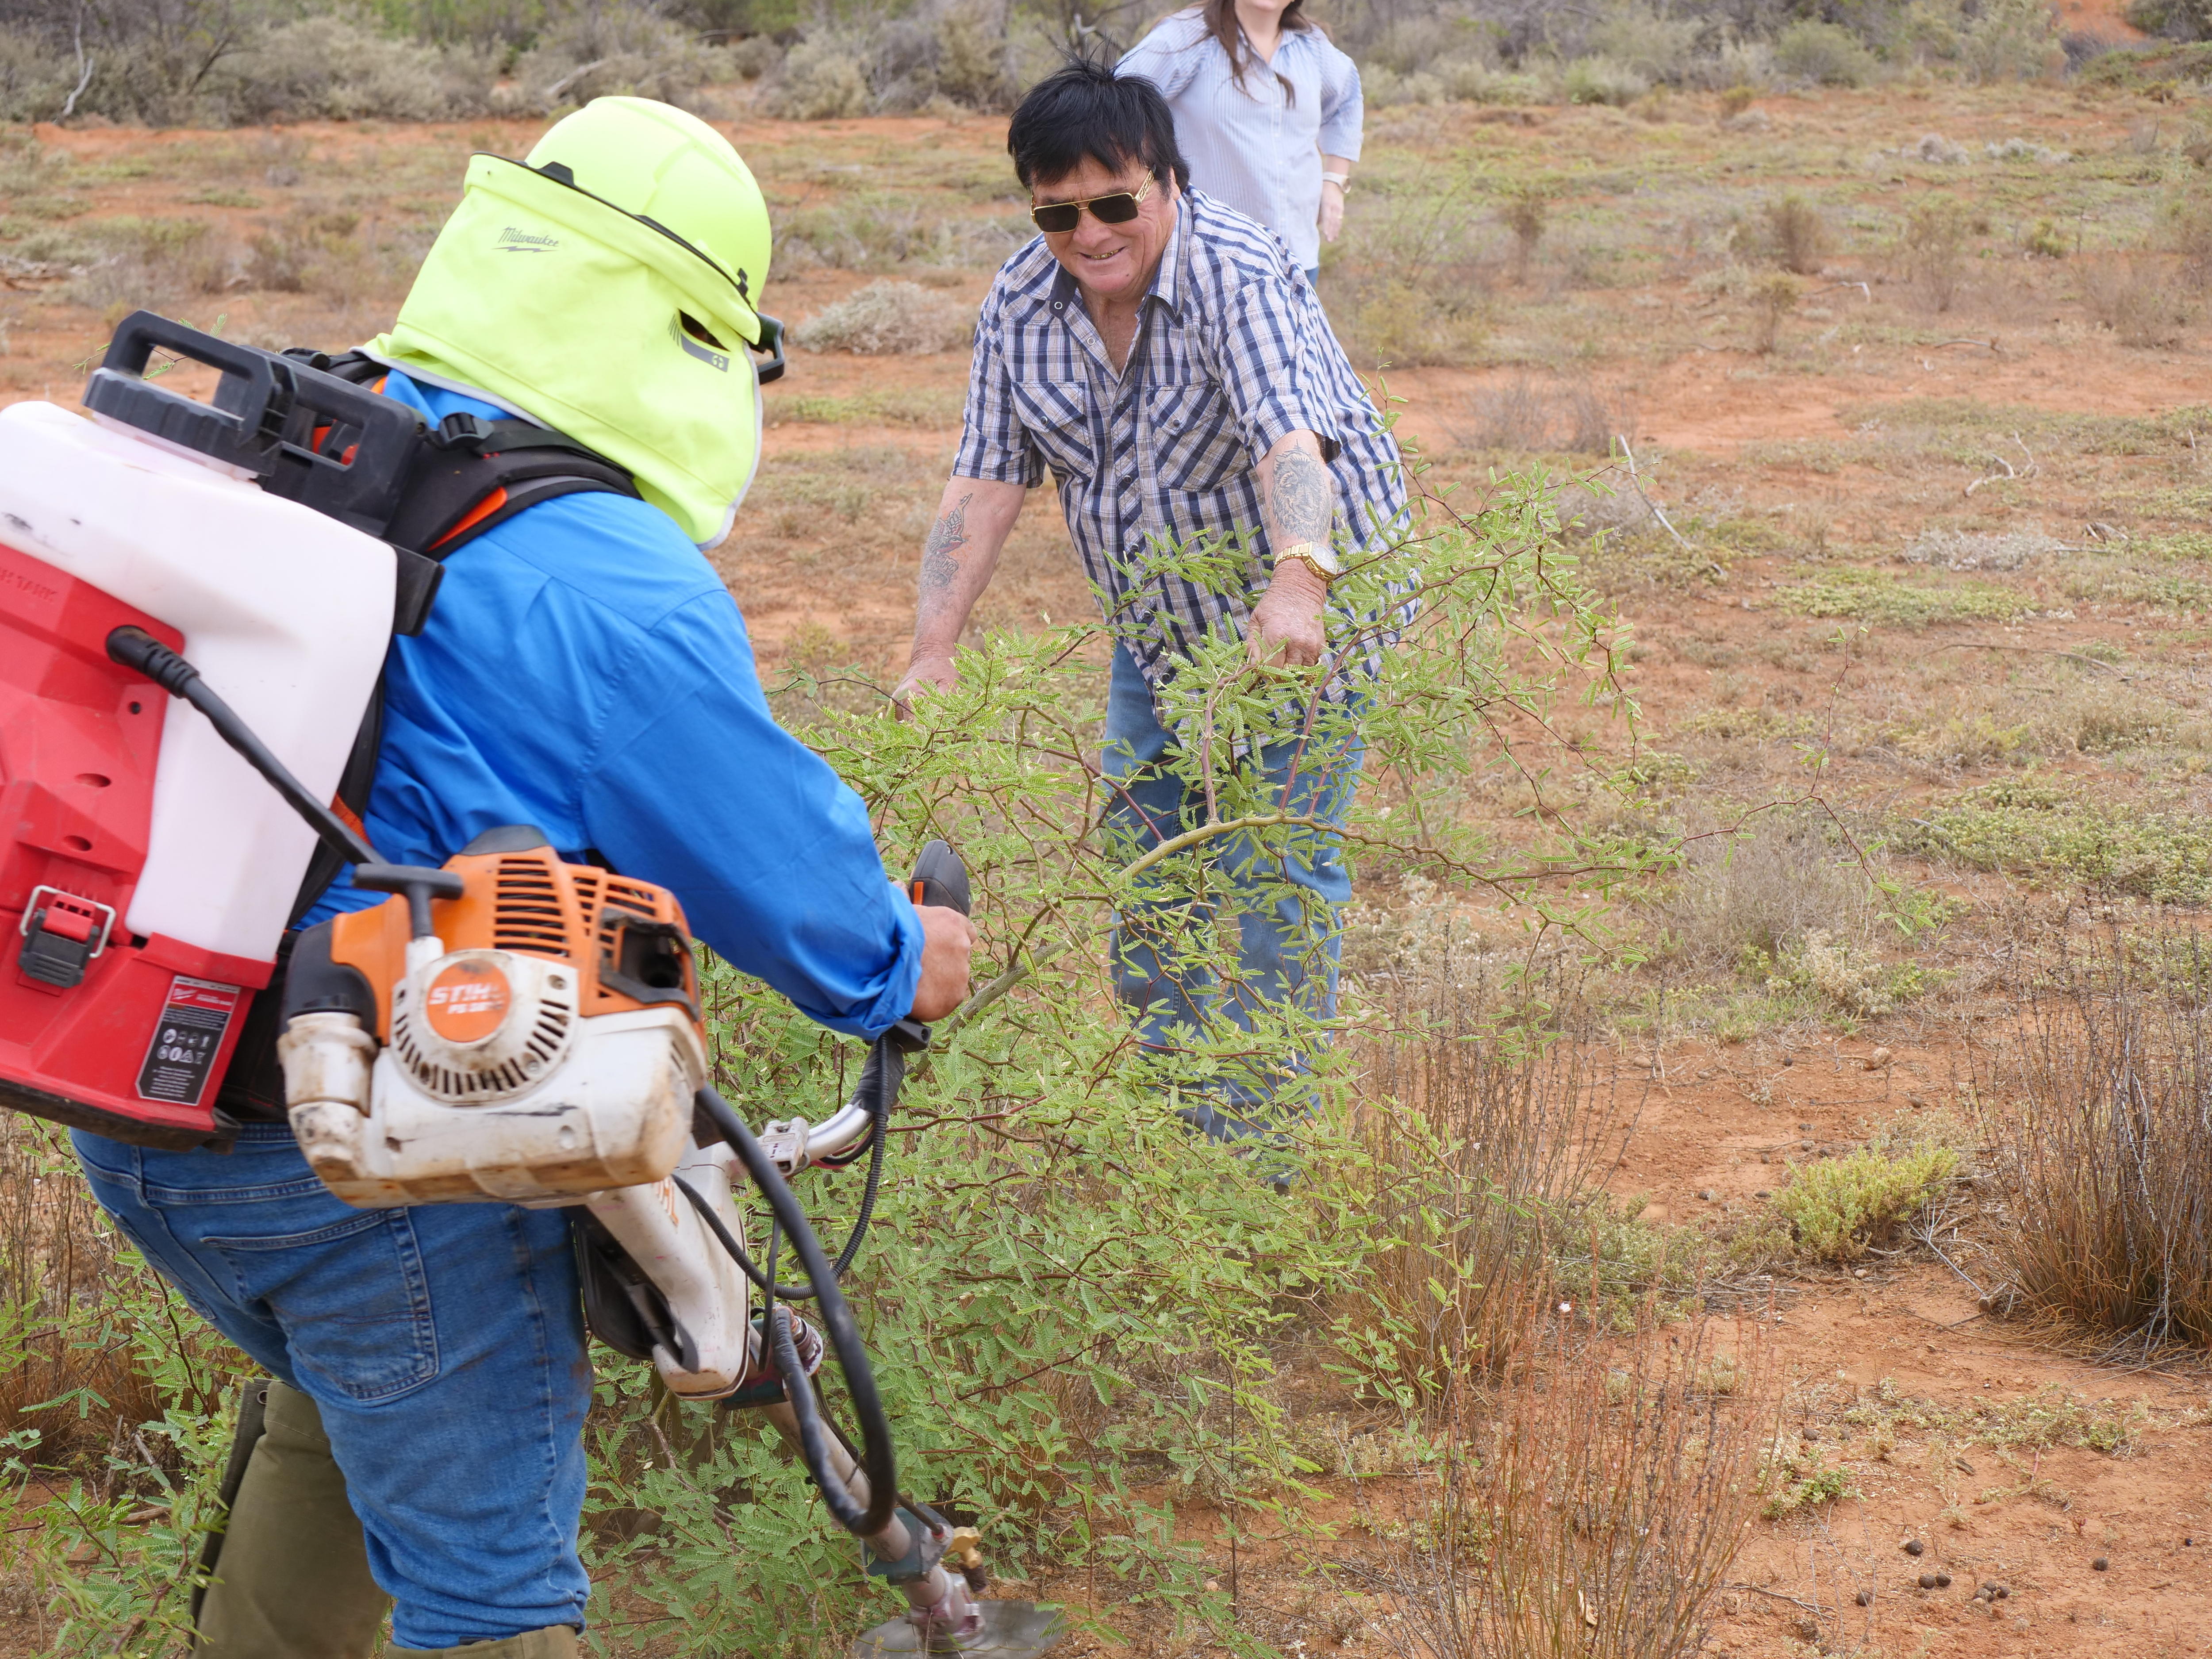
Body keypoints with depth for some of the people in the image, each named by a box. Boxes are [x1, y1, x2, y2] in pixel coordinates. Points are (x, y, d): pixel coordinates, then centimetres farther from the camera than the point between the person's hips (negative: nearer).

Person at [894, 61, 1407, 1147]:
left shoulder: (1238, 280, -27)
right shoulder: (1020, 305, -8)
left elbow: (1289, 436, -44)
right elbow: (985, 481, -10)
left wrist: (1296, 581, -62)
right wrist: (934, 648, -21)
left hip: (1305, 612, -6)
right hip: (1158, 626, 7)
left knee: (1274, 861, -6)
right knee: (1143, 850, 13)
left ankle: (1256, 1137, 5)